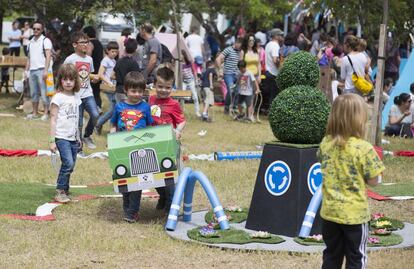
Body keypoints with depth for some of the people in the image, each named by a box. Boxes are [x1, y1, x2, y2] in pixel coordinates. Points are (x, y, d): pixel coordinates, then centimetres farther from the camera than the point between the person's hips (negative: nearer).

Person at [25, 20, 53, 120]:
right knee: (33, 93, 11)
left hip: (41, 70, -7)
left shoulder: (45, 41, -3)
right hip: (32, 70, 7)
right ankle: (35, 113, 18)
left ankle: (46, 113, -2)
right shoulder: (31, 42, 18)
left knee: (44, 93, -6)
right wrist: (26, 70, 16)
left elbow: (48, 56, -11)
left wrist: (46, 71, -19)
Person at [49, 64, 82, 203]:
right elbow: (53, 119, -8)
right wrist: (52, 140, -11)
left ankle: (65, 191, 16)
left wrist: (78, 137, 18)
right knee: (68, 163, -16)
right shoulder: (58, 97, -8)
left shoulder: (76, 97, 11)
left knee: (70, 165, 7)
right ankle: (60, 192, -8)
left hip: (73, 138, 6)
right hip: (62, 137, -6)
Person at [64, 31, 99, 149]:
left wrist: (93, 77, 4)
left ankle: (87, 136, 10)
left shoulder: (89, 59, 9)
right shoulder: (70, 59, -8)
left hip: (88, 94, 4)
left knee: (95, 115, -17)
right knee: (78, 123, 1)